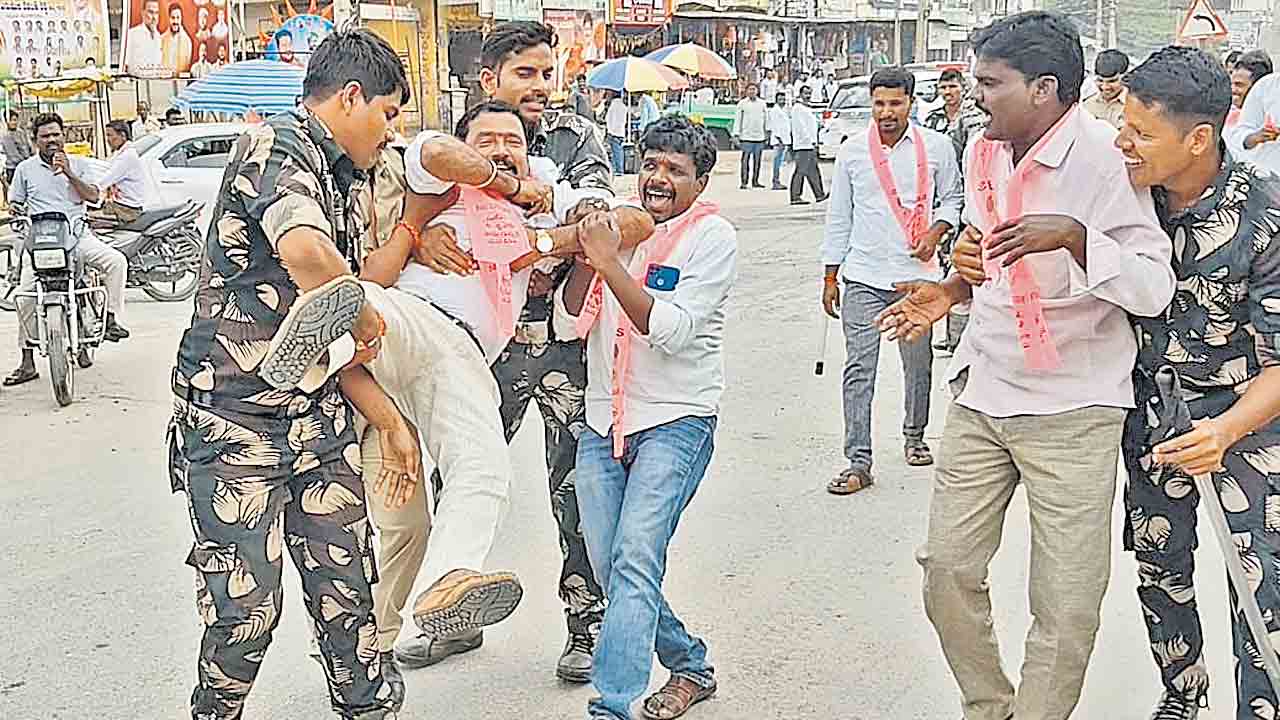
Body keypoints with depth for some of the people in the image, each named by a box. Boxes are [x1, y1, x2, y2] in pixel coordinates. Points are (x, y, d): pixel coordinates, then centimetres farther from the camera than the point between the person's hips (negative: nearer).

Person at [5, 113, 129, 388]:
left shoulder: (79, 164, 11)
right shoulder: (25, 169, 12)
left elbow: (93, 196, -1)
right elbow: (14, 202, 18)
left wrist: (68, 173, -13)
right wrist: (23, 216, -4)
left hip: (77, 234, 0)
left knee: (116, 261, -26)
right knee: (25, 297, -13)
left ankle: (112, 320, -15)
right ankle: (27, 363, -4)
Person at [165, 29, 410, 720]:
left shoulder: (338, 180, 18)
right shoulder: (276, 147, -12)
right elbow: (305, 252, -34)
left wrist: (388, 417, 19)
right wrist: (367, 318, -15)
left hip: (318, 417, 8)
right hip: (237, 421, -8)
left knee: (345, 586, 10)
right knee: (247, 605, 0)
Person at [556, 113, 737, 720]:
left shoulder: (712, 237, -6)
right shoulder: (617, 222, 8)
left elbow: (671, 331, -18)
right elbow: (571, 322, 5)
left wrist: (609, 262, -21)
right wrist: (585, 258, -10)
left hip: (675, 419, -6)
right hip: (603, 420, 6)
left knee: (634, 563, -16)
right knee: (609, 568, 9)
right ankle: (690, 666, 28)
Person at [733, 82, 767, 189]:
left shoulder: (762, 103, 10)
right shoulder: (742, 103, 3)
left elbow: (766, 118, 16)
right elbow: (737, 119, 3)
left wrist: (767, 131, 11)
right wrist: (736, 134, -2)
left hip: (760, 136, 3)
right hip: (746, 136, -3)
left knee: (757, 160, 6)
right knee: (745, 160, -5)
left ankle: (755, 181, 13)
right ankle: (743, 182, -4)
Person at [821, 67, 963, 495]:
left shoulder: (936, 147, 2)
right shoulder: (852, 151, 4)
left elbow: (952, 198, 12)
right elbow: (839, 216, 8)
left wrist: (936, 231, -9)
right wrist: (830, 278, 7)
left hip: (918, 276, 0)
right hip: (864, 277, 0)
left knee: (918, 365, 13)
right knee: (859, 370, -5)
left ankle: (914, 437, 36)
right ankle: (858, 463, -2)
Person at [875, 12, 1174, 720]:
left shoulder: (1104, 158, -14)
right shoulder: (984, 152, 6)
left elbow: (1154, 291, -18)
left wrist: (1073, 234, -32)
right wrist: (952, 288, 5)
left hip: (1072, 408, -6)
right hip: (982, 395, 6)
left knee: (1066, 603, -1)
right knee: (947, 566, 9)